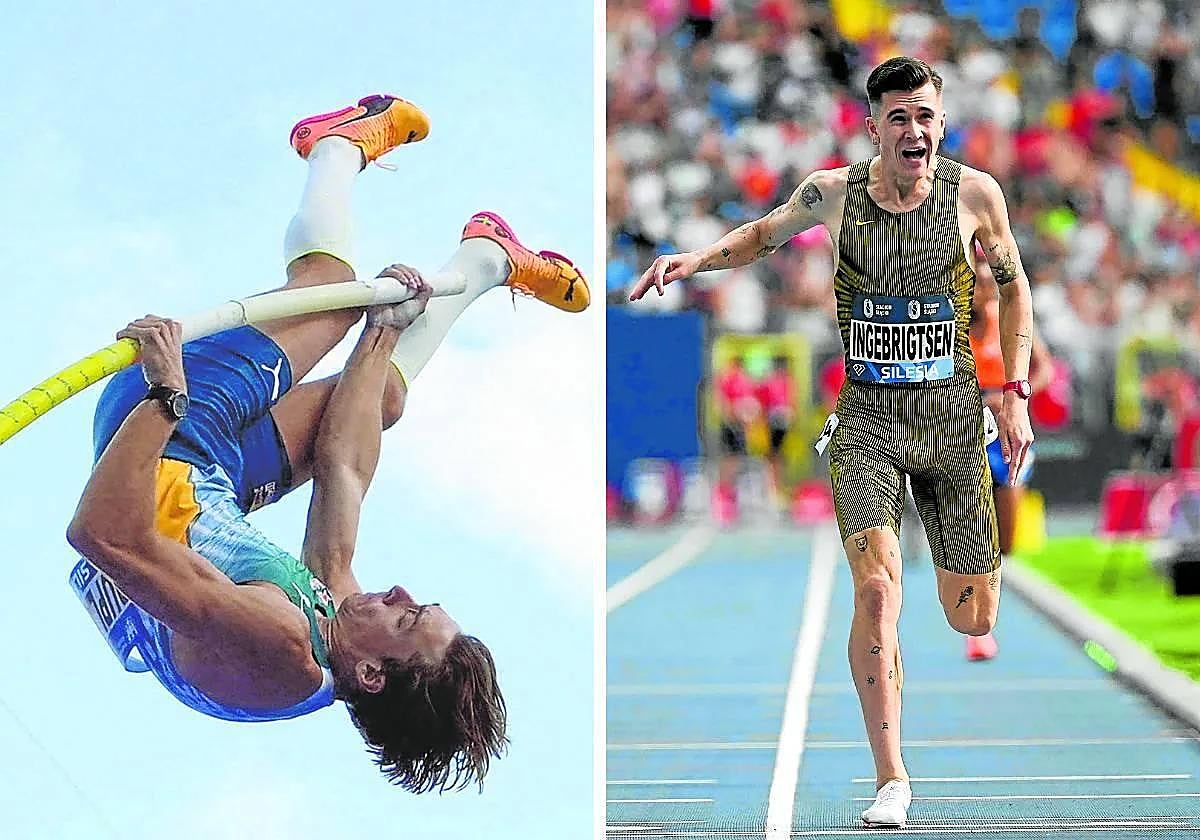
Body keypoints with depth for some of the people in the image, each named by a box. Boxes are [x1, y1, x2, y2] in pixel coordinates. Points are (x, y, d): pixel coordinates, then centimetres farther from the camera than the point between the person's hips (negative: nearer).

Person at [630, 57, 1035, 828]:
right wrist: (694, 260, 3)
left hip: (951, 416, 1)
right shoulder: (833, 192, -2)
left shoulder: (974, 193, -4)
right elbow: (766, 232, 20)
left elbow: (1015, 286, 11)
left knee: (973, 619, 5)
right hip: (866, 420, -1)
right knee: (877, 591, -20)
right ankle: (892, 781, -11)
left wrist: (1017, 396, 6)